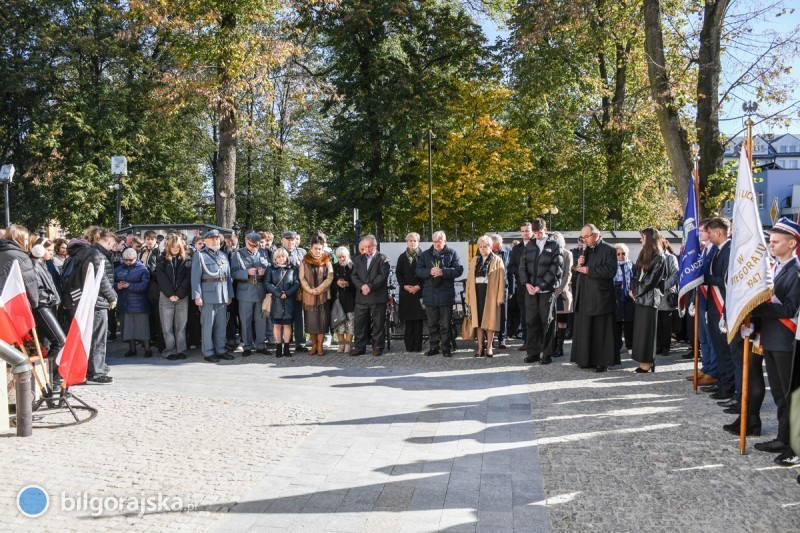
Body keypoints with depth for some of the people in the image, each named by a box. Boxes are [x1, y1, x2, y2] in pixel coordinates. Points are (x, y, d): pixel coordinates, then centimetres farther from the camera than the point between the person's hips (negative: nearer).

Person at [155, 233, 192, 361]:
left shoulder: (186, 260, 7)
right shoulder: (162, 260, 6)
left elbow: (188, 278, -1)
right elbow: (161, 278, -2)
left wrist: (179, 294, -11)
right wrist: (170, 294, -11)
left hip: (182, 297, 0)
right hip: (166, 297, 0)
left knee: (181, 326, 3)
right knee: (167, 326, -1)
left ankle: (181, 350, 8)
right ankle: (170, 351, 4)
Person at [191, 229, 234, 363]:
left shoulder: (223, 256, 15)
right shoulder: (200, 256, -2)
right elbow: (195, 278, -8)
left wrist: (230, 295, 10)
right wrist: (197, 296, -14)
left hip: (222, 296, 6)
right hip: (208, 295, -5)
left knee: (221, 325, 11)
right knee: (208, 325, -1)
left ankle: (220, 350, 20)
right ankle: (208, 352, 7)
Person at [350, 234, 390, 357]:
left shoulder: (383, 259, 2)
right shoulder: (358, 259, 16)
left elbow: (383, 276, -9)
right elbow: (354, 276, 9)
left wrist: (370, 286, -16)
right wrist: (361, 286, -10)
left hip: (378, 297, -4)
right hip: (361, 297, 4)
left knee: (378, 324, 2)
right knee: (359, 323, 4)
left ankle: (377, 347, 10)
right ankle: (359, 347, 11)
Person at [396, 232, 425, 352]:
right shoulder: (402, 257, 12)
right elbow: (398, 273, 9)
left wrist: (419, 286, -11)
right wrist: (404, 286, -5)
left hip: (419, 291, -2)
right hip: (406, 292, 2)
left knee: (418, 319, -2)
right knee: (408, 320, 1)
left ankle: (417, 345, 1)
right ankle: (409, 345, 5)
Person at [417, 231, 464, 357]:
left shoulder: (452, 253, 4)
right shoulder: (425, 254, 11)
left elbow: (459, 270, -7)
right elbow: (418, 271, 4)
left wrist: (443, 272, -19)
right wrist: (430, 271, -15)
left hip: (446, 294, -2)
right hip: (430, 295, 2)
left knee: (445, 324, 3)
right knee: (432, 323, 9)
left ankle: (445, 347, 11)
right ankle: (433, 346, 18)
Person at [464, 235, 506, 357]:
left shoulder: (497, 261, 1)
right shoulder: (474, 260, 12)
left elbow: (501, 280, -4)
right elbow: (469, 279, 10)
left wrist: (500, 297, -12)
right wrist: (467, 297, 4)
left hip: (491, 294, -3)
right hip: (477, 293, 4)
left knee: (490, 320, 1)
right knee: (478, 320, 5)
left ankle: (489, 346, 9)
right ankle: (480, 346, 11)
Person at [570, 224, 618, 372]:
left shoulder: (608, 250, -5)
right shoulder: (585, 250, 17)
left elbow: (611, 270, -17)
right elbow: (578, 273, 21)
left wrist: (588, 270, -17)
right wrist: (579, 265, -2)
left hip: (601, 298, -6)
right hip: (584, 298, 7)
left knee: (601, 331, -1)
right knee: (585, 331, 8)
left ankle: (603, 361, 5)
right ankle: (587, 359, 16)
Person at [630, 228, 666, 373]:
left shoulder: (658, 257, -8)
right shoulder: (643, 255, 16)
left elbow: (651, 280, -14)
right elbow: (635, 273, 15)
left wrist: (636, 292, -8)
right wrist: (633, 289, 1)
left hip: (649, 297, -8)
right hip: (640, 297, 8)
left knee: (646, 329, -4)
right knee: (640, 329, 7)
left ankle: (647, 362, 2)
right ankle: (644, 361, 11)